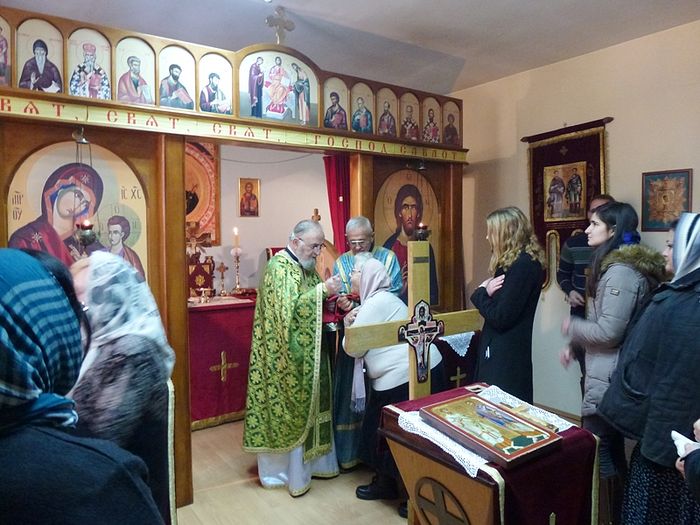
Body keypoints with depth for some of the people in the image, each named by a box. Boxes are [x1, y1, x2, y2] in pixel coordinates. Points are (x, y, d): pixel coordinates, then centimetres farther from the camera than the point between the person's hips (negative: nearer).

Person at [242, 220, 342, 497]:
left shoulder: (307, 266, 11)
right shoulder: (279, 267, -16)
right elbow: (289, 309, -27)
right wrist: (322, 290, -28)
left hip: (308, 353, 8)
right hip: (287, 355, -8)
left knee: (307, 405, 16)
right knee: (292, 407, 3)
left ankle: (309, 461, 31)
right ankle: (284, 468, 20)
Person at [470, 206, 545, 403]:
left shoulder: (524, 265, -20)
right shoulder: (514, 262, 11)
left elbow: (500, 317, -23)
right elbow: (496, 302, 11)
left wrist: (481, 292, -8)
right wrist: (485, 291, -9)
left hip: (506, 355, -9)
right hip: (497, 349, 9)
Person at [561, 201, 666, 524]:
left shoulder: (621, 271, -20)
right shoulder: (617, 264, 12)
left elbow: (609, 332, -24)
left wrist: (571, 327, -7)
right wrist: (575, 346, 11)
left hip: (608, 378, -10)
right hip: (607, 374, 10)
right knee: (612, 450, 21)